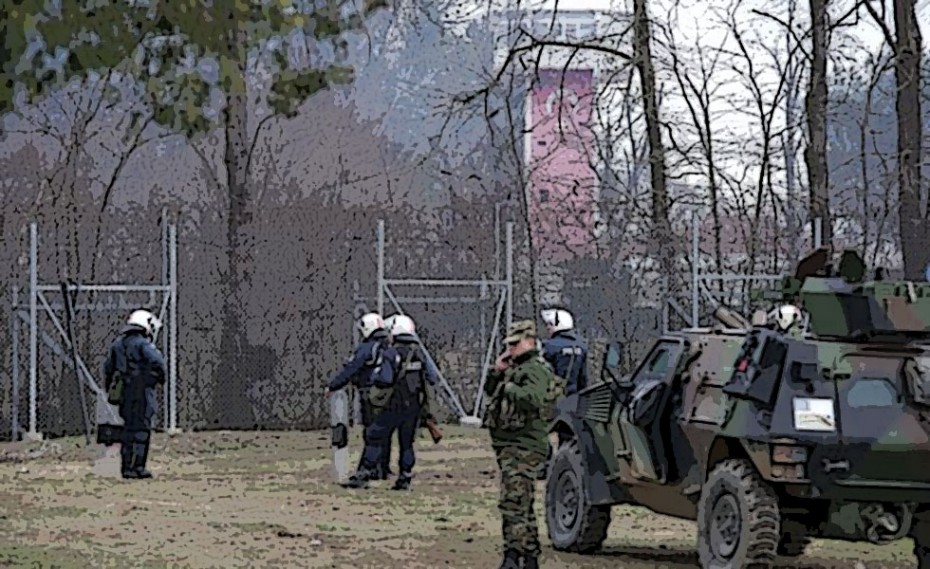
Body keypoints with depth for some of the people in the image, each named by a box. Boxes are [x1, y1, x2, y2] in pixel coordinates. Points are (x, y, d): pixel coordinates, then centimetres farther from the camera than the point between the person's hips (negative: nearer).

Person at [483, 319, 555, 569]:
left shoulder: (536, 369, -12)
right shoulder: (515, 368, 18)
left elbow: (532, 399, -30)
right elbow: (490, 390, 25)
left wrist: (509, 387, -16)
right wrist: (497, 371, 8)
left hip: (524, 446, -11)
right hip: (508, 445, 11)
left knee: (513, 502, -17)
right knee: (523, 504, 15)